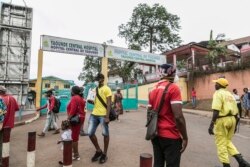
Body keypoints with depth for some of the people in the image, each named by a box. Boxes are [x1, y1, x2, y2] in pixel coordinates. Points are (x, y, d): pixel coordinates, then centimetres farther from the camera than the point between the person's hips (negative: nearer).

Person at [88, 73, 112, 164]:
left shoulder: (106, 89, -5)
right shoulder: (94, 89, 16)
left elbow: (109, 103, -11)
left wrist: (107, 116, -18)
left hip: (103, 115, -6)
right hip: (94, 114, 7)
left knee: (105, 134, 6)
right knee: (90, 133, 6)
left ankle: (104, 154, 23)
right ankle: (98, 151, 26)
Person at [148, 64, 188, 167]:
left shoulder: (153, 90, 6)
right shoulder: (173, 88, -14)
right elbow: (178, 116, -20)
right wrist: (185, 137, -9)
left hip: (156, 134, 7)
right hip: (170, 136, -6)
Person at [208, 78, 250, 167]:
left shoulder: (218, 93, -9)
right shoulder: (230, 94, 16)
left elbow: (216, 111, -19)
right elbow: (235, 111, 16)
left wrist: (211, 125, -18)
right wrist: (234, 124, 25)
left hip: (222, 120, -8)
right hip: (232, 119, 8)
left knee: (221, 144, 5)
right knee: (227, 141, 22)